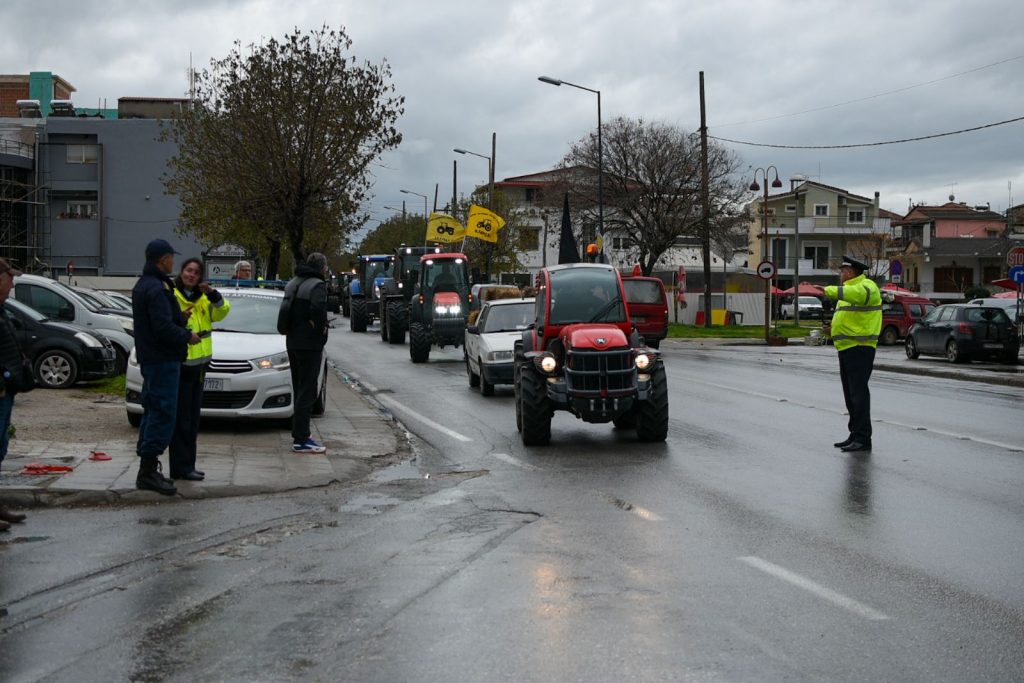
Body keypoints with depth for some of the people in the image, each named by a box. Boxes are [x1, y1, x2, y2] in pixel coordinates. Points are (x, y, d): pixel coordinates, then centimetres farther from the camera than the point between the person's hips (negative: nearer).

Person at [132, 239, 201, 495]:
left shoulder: (142, 285, 16)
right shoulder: (157, 288, -18)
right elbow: (164, 328, -24)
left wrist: (179, 317, 14)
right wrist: (187, 336, -10)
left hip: (150, 358, 11)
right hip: (163, 359, -11)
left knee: (153, 411, 15)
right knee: (163, 413, -9)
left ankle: (147, 469, 20)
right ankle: (148, 471, -9)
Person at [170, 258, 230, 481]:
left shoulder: (202, 297, 13)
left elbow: (220, 313, 2)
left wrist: (213, 295, -12)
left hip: (199, 362, 8)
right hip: (180, 364, -8)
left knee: (192, 418, 14)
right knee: (181, 418, -6)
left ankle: (187, 465, 22)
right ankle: (181, 467, -3)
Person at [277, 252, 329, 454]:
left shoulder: (293, 283, 14)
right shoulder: (317, 285, -13)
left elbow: (284, 310, 12)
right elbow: (317, 310, -28)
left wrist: (289, 330, 8)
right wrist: (320, 329, -14)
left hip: (292, 344, 9)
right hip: (310, 345, -9)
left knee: (299, 390, 18)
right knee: (307, 392, -7)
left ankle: (299, 433, 25)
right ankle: (301, 439, -8)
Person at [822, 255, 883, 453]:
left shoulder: (866, 286, -9)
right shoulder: (849, 289, 22)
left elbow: (856, 294, -35)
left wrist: (830, 290, -26)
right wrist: (833, 331, 11)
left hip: (859, 348, -10)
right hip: (846, 348, 10)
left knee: (859, 393, -11)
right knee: (850, 395, 12)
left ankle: (863, 438, -9)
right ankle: (855, 436, 18)